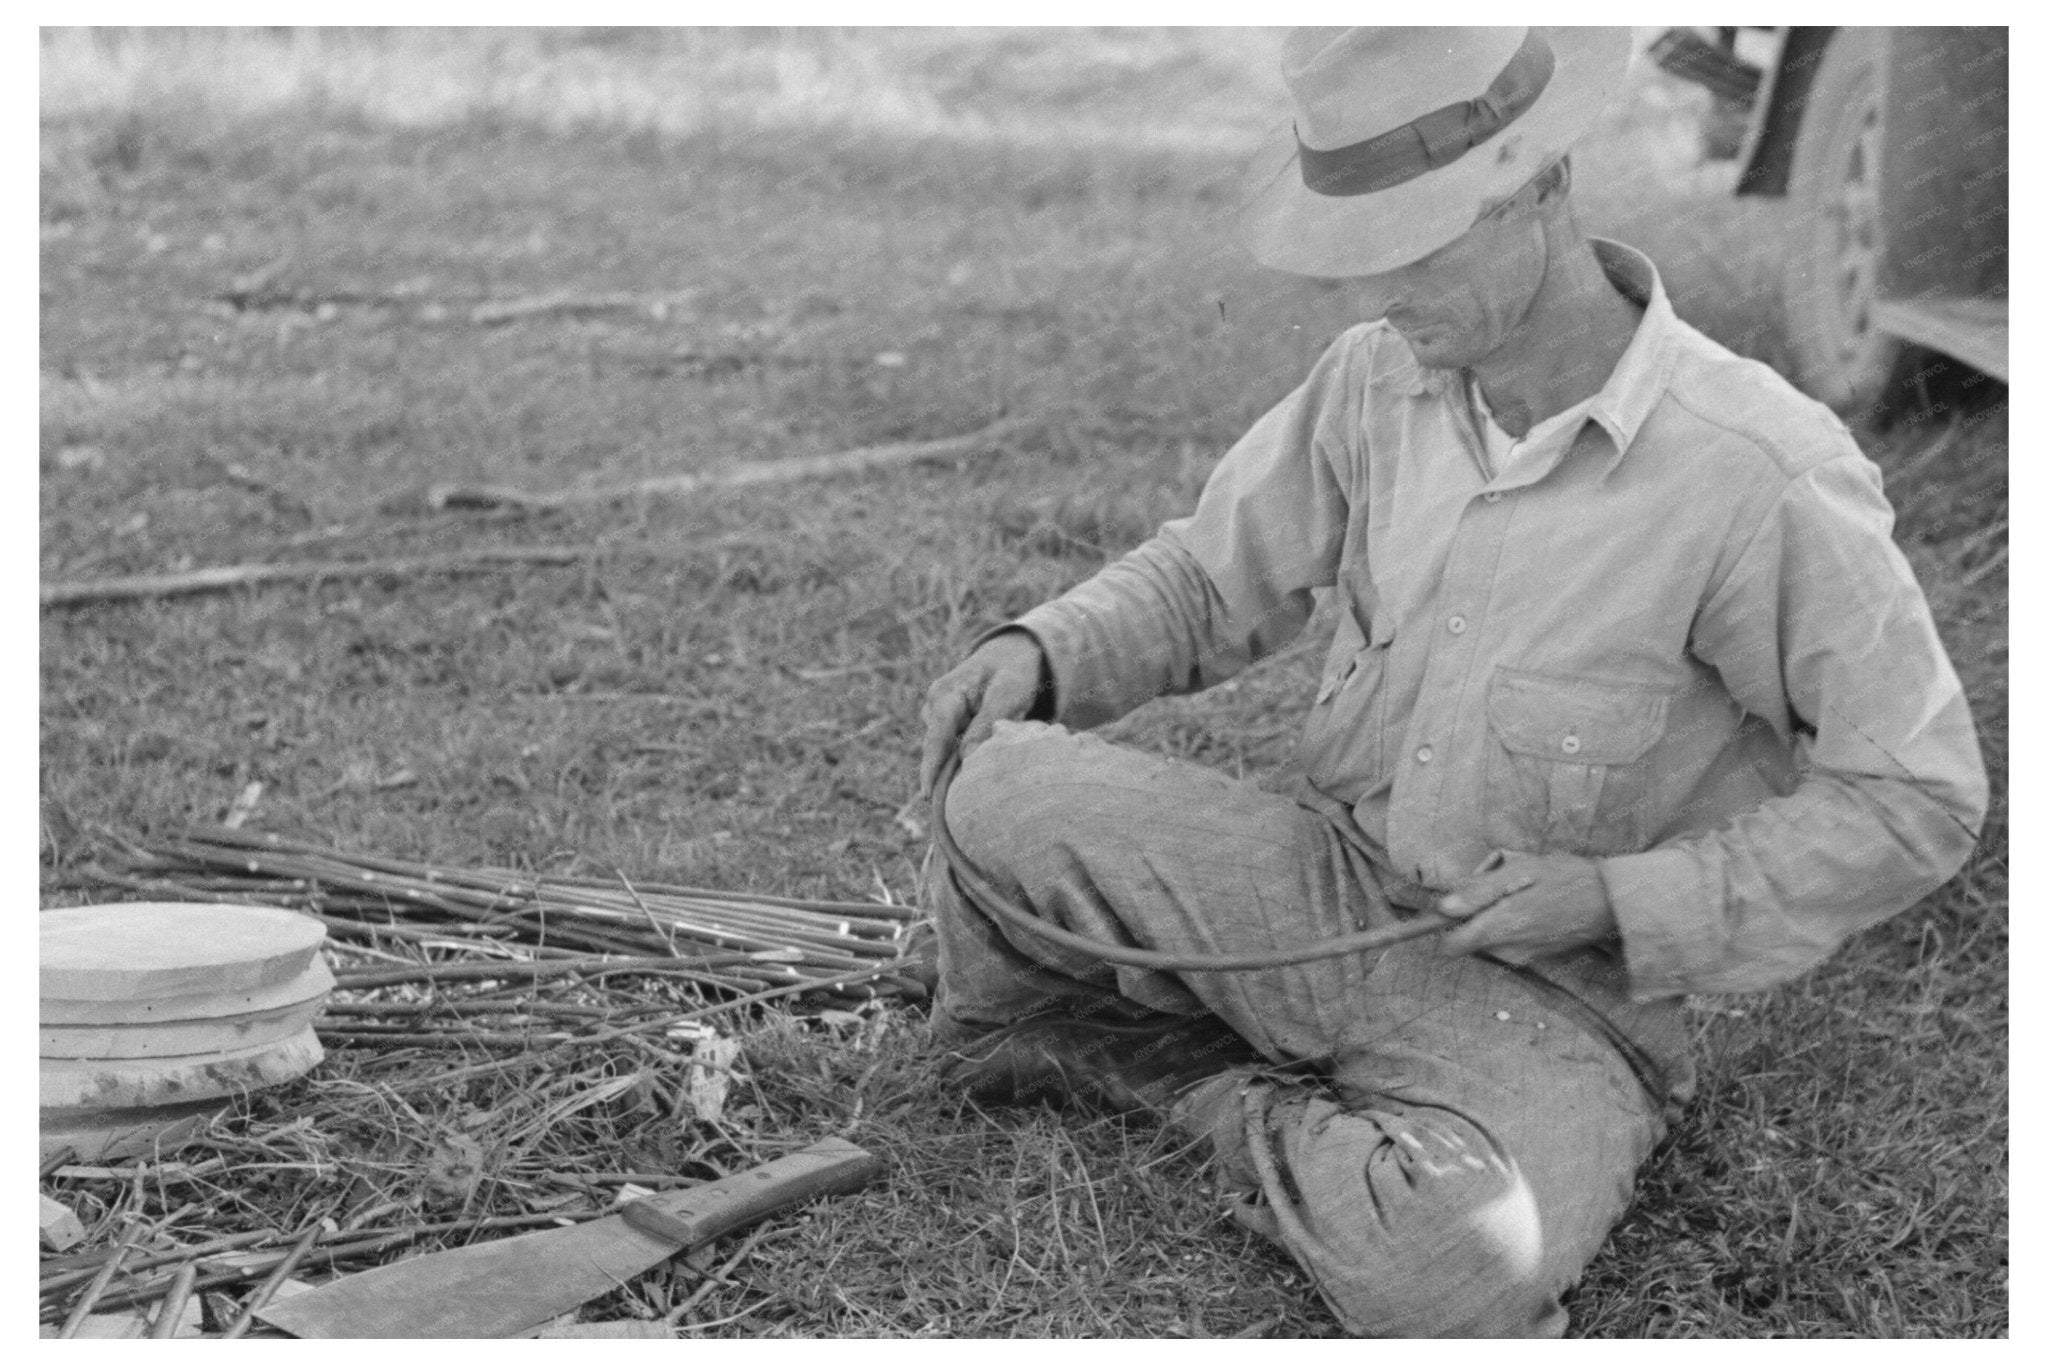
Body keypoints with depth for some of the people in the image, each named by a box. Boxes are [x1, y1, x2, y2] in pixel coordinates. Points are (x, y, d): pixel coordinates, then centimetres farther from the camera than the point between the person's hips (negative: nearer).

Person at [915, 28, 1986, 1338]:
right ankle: (1020, 1064, 8)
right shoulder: (1384, 375, -4)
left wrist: (1623, 901, -19)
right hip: (1325, 886, 4)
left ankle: (1240, 1112, -3)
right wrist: (1042, 651, -8)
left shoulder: (1764, 476, -22)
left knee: (1455, 1260, -36)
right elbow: (1214, 574, 11)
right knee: (1006, 794, -21)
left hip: (1553, 1000, -3)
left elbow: (1920, 798, -14)